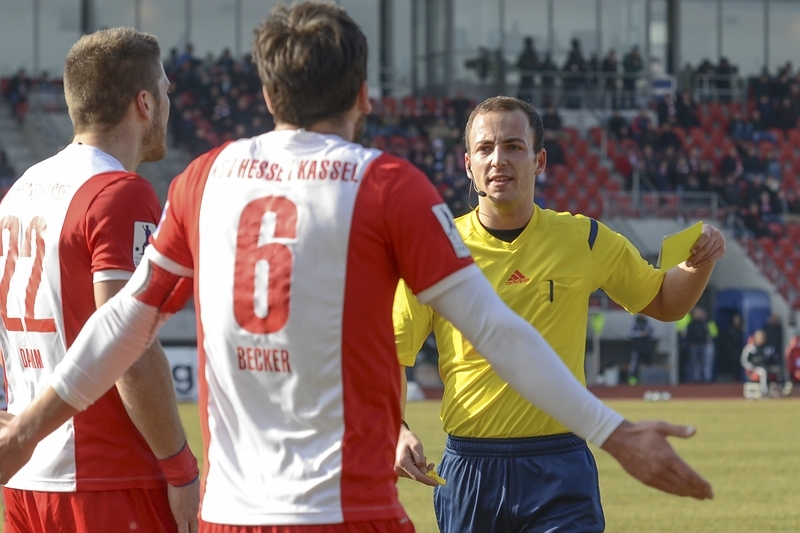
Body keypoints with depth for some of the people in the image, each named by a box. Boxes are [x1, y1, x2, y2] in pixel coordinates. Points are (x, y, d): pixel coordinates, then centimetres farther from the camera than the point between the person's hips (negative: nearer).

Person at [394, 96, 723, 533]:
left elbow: (664, 303, 17)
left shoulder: (585, 241, 3)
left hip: (559, 473, 0)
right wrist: (396, 433, -17)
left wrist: (699, 265, -4)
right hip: (467, 471, 0)